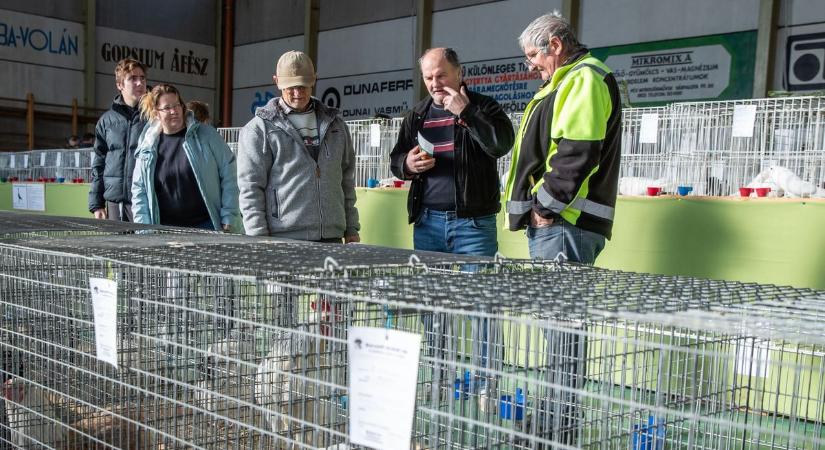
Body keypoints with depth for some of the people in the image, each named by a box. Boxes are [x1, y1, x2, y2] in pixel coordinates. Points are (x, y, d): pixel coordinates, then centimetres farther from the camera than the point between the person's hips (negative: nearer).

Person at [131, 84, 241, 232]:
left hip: (207, 226, -2)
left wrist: (229, 218, -5)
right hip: (166, 231, 2)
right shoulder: (147, 148, 7)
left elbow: (228, 175, -1)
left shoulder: (206, 135, -1)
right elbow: (139, 190, 11)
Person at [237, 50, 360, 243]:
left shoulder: (335, 124, 18)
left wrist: (351, 229, 16)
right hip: (284, 239, -4)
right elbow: (250, 187, -3)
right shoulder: (259, 129, 2)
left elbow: (347, 179, 21)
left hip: (331, 236, 4)